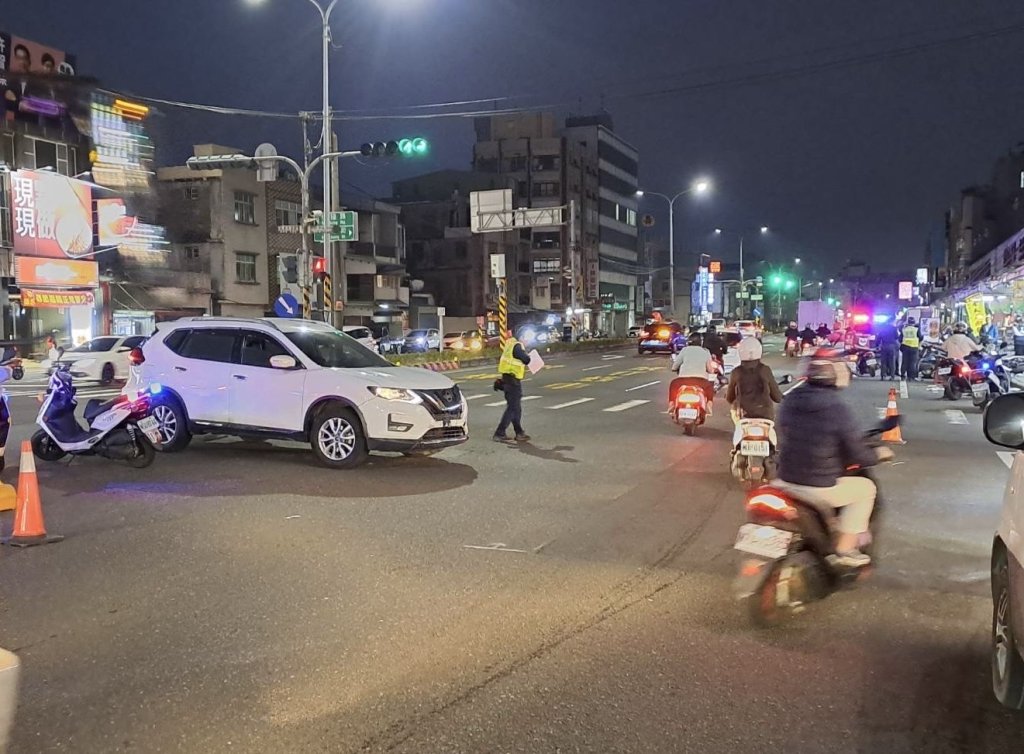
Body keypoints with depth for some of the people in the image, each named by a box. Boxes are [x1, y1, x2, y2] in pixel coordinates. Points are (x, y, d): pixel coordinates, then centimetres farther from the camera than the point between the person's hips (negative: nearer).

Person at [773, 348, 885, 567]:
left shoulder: (790, 401, 0)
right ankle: (845, 549, 14)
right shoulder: (838, 409, -17)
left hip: (787, 481, 5)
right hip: (820, 488, -5)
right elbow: (858, 456, -14)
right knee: (865, 488, 17)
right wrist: (878, 454, 8)